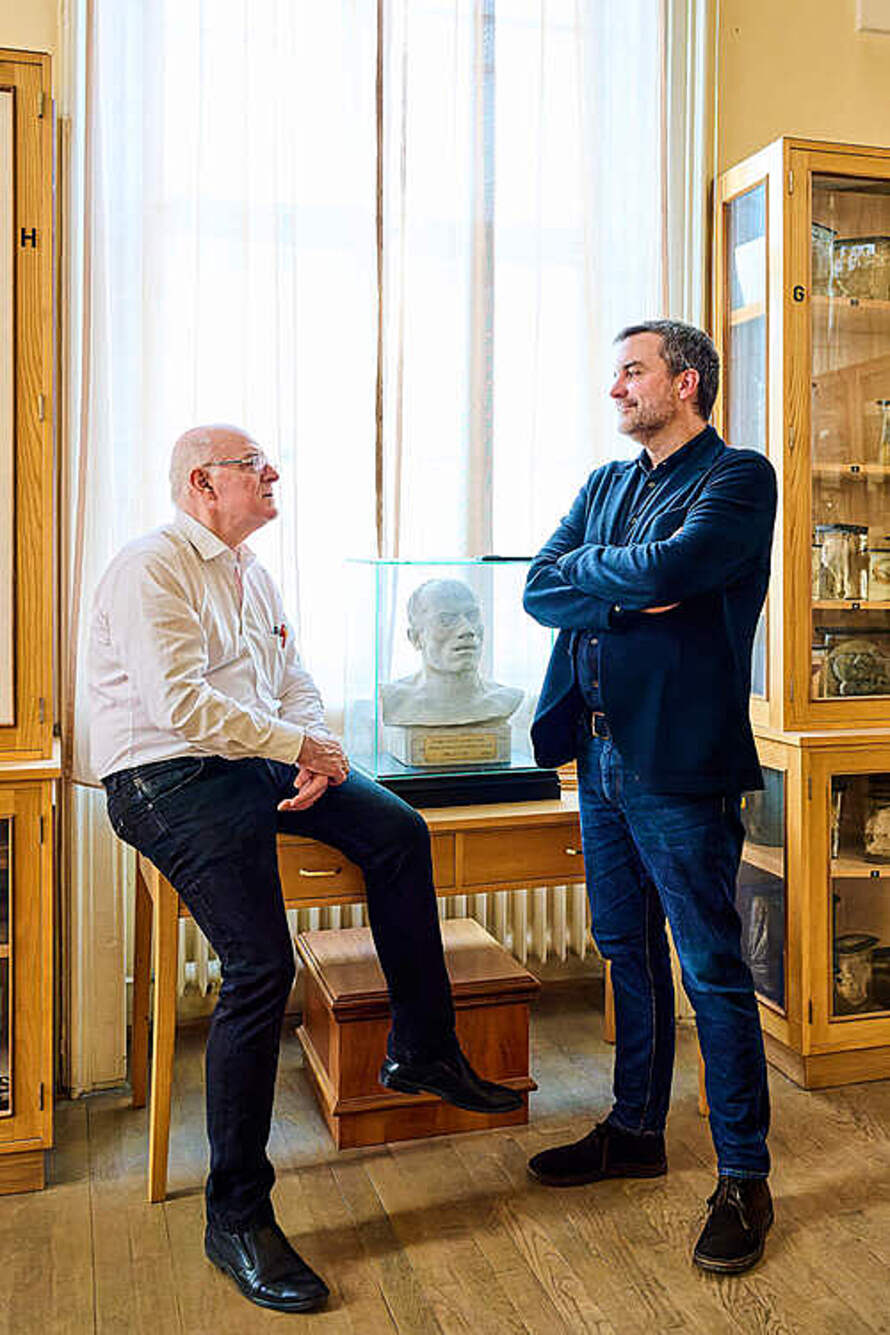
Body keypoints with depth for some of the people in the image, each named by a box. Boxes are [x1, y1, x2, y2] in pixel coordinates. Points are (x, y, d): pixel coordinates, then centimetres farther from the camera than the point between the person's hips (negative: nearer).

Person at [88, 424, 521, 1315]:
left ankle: (422, 1051, 8)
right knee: (260, 968, -20)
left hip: (259, 765, 9)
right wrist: (296, 745, -16)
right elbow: (178, 702, -22)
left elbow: (295, 683, 16)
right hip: (168, 778, -9)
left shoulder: (251, 576, 19)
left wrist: (317, 754, -5)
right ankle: (236, 1218, -6)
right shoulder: (151, 570, -10)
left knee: (398, 830, -6)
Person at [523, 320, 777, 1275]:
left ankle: (744, 1176, 17)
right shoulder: (606, 484, 15)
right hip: (600, 751, 7)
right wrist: (629, 593, -12)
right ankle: (636, 1130, 35)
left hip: (680, 763, -7)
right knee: (628, 951, 18)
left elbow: (673, 567, -24)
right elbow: (539, 592, 4)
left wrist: (585, 571, -6)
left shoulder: (737, 478, -6)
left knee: (712, 971, 1)